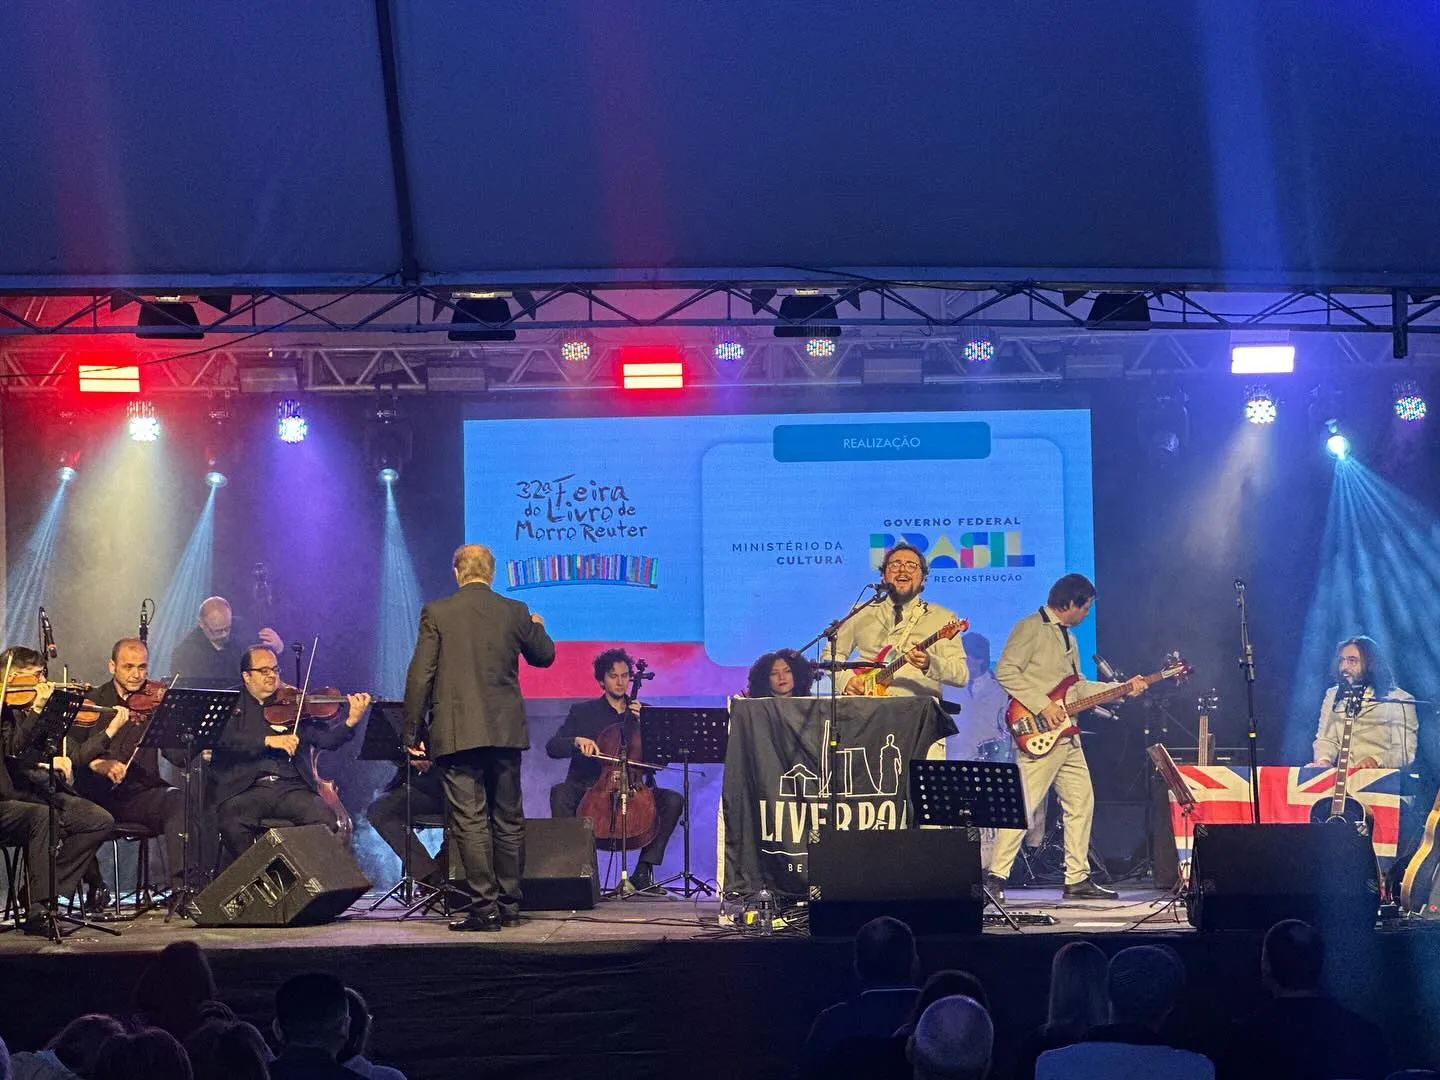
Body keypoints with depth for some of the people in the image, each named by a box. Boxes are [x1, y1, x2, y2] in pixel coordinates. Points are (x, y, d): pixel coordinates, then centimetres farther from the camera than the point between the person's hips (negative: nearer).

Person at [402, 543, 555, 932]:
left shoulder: (436, 612, -4)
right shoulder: (514, 612, 3)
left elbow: (419, 676, -6)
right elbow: (544, 655, 18)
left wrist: (411, 732, 0)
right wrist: (537, 626, 40)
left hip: (457, 732, -3)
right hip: (506, 732, 3)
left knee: (469, 822, -3)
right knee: (509, 820, 12)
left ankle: (485, 906, -8)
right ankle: (509, 904, 16)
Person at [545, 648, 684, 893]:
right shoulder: (582, 712, 12)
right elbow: (552, 747, 0)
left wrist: (643, 724, -4)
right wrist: (578, 741, -20)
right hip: (590, 789, -1)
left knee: (673, 800, -24)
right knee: (560, 793, -31)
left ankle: (643, 871, -23)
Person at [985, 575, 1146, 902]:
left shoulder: (1068, 637, 22)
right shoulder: (1030, 628, -8)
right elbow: (1005, 671, -17)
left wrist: (1123, 689, 20)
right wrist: (1042, 705, -19)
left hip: (1066, 736, 10)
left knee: (1081, 803, 10)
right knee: (1023, 807, -13)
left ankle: (1077, 879, 16)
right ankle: (995, 877, -11)